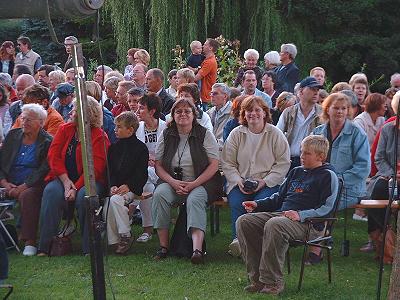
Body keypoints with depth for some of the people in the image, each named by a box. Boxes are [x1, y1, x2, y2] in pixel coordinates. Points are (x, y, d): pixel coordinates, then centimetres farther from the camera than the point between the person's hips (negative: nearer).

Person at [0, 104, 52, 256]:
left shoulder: (48, 142, 1)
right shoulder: (13, 135, 16)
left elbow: (43, 171, -8)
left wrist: (23, 187, -17)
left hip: (31, 186, -4)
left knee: (27, 196, -35)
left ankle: (30, 242, -33)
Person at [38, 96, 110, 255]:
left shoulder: (99, 136, -6)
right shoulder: (65, 129, 9)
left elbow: (95, 168, -14)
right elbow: (53, 155, 0)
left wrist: (76, 188, -23)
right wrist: (66, 180, -13)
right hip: (63, 178, 3)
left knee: (84, 196, -35)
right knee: (51, 192, -28)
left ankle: (89, 248, -24)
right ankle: (45, 247, -27)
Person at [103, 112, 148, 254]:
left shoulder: (141, 148, -1)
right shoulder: (114, 147, 15)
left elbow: (141, 173, -6)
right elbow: (110, 170, 11)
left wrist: (127, 186, -18)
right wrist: (112, 186, -7)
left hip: (131, 188, -5)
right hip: (115, 187, 6)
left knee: (115, 200, -31)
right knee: (106, 209, -17)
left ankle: (125, 236, -19)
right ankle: (113, 240, -6)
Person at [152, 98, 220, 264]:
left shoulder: (204, 134, 3)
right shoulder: (166, 135, 11)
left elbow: (214, 165, -4)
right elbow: (158, 165, 7)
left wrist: (193, 184, -14)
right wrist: (173, 182, -12)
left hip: (200, 183, -2)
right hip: (172, 182, 3)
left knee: (195, 199, -34)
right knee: (159, 194, -28)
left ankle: (197, 249, -49)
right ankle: (163, 245, -25)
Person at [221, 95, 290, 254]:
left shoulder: (275, 134, 5)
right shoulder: (236, 134, 11)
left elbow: (283, 163, 0)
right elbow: (227, 163, 9)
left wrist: (265, 181, -11)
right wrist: (238, 181, -8)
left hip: (268, 183, -2)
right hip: (240, 182, 2)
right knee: (236, 203, -29)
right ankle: (237, 238, -32)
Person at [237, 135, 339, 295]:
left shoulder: (328, 176, 3)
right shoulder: (296, 171, 27)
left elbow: (326, 208, -9)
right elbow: (279, 197, 33)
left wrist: (301, 215, -21)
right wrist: (258, 204, 17)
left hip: (308, 223, -8)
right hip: (280, 213, 8)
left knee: (274, 225, -38)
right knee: (243, 221, -13)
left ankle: (273, 282, -30)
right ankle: (257, 278, -14)